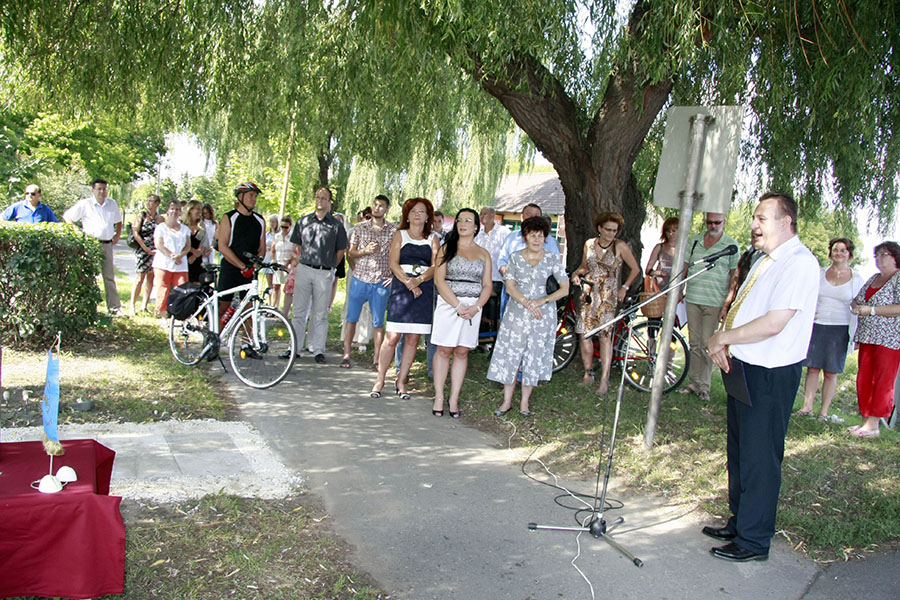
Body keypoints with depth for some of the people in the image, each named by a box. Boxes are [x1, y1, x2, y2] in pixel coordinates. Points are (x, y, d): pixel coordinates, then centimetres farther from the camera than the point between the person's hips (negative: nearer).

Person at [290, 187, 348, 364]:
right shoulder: (303, 221, 10)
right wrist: (298, 266, 10)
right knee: (299, 311, 3)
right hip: (304, 270, 2)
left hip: (325, 273, -2)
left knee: (320, 314, 4)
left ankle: (319, 350, 9)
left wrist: (329, 267, 7)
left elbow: (341, 250, 10)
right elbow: (297, 246, 16)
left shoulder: (336, 225, 4)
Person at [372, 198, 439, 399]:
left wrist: (419, 280, -17)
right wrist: (408, 282, -15)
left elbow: (435, 266, 1)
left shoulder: (433, 239, 13)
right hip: (401, 287, -2)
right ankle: (380, 380, 4)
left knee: (413, 339, 2)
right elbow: (393, 263, -2)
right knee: (392, 336, -7)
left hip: (424, 289, 2)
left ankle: (401, 382, 11)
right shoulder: (400, 235, 10)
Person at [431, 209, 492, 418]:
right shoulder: (447, 249, 3)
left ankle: (454, 399, 9)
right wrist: (458, 305, -14)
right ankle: (439, 398, 7)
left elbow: (487, 285, 8)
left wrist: (476, 307, -10)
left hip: (473, 308, 2)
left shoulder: (483, 254, 11)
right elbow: (439, 280, -6)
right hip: (448, 304, -2)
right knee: (444, 350, 0)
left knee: (462, 352, 4)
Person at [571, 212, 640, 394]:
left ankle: (604, 380, -9)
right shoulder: (589, 244, 7)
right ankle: (588, 373, 15)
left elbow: (635, 269, 5)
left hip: (608, 296, -3)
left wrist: (624, 287, 0)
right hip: (589, 293, 3)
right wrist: (577, 274, -1)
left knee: (605, 336, -12)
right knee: (584, 334, -1)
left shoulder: (620, 246, -3)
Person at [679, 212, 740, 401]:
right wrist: (678, 291, 12)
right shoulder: (694, 241, 10)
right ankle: (694, 382, 15)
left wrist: (728, 305, -7)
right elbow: (684, 268, 17)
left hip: (715, 303, -4)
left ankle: (704, 385, 4)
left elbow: (734, 277, -2)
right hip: (692, 300, 4)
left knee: (707, 344, -4)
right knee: (695, 343, 8)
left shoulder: (731, 245, 0)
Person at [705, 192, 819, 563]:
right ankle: (738, 522, 36)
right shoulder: (766, 261, 14)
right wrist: (724, 344, 0)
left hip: (769, 377, -10)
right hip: (742, 368, 10)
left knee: (759, 459, 2)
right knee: (739, 452, 20)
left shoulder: (799, 264, -18)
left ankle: (753, 540, 17)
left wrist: (722, 338, -15)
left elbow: (773, 324, -26)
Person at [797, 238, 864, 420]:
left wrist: (855, 335, -1)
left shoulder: (856, 279, 3)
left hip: (839, 330, -2)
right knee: (812, 368, 3)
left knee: (831, 372, 2)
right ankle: (807, 406, 10)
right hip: (816, 325, 2)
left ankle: (824, 411, 9)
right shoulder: (820, 274, 7)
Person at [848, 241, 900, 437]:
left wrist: (871, 310, -19)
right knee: (864, 379, 6)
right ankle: (866, 420, 13)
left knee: (883, 382, -5)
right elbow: (857, 300, 25)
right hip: (868, 337, 8)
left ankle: (874, 424, -2)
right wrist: (855, 307, 2)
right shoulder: (873, 279, 17)